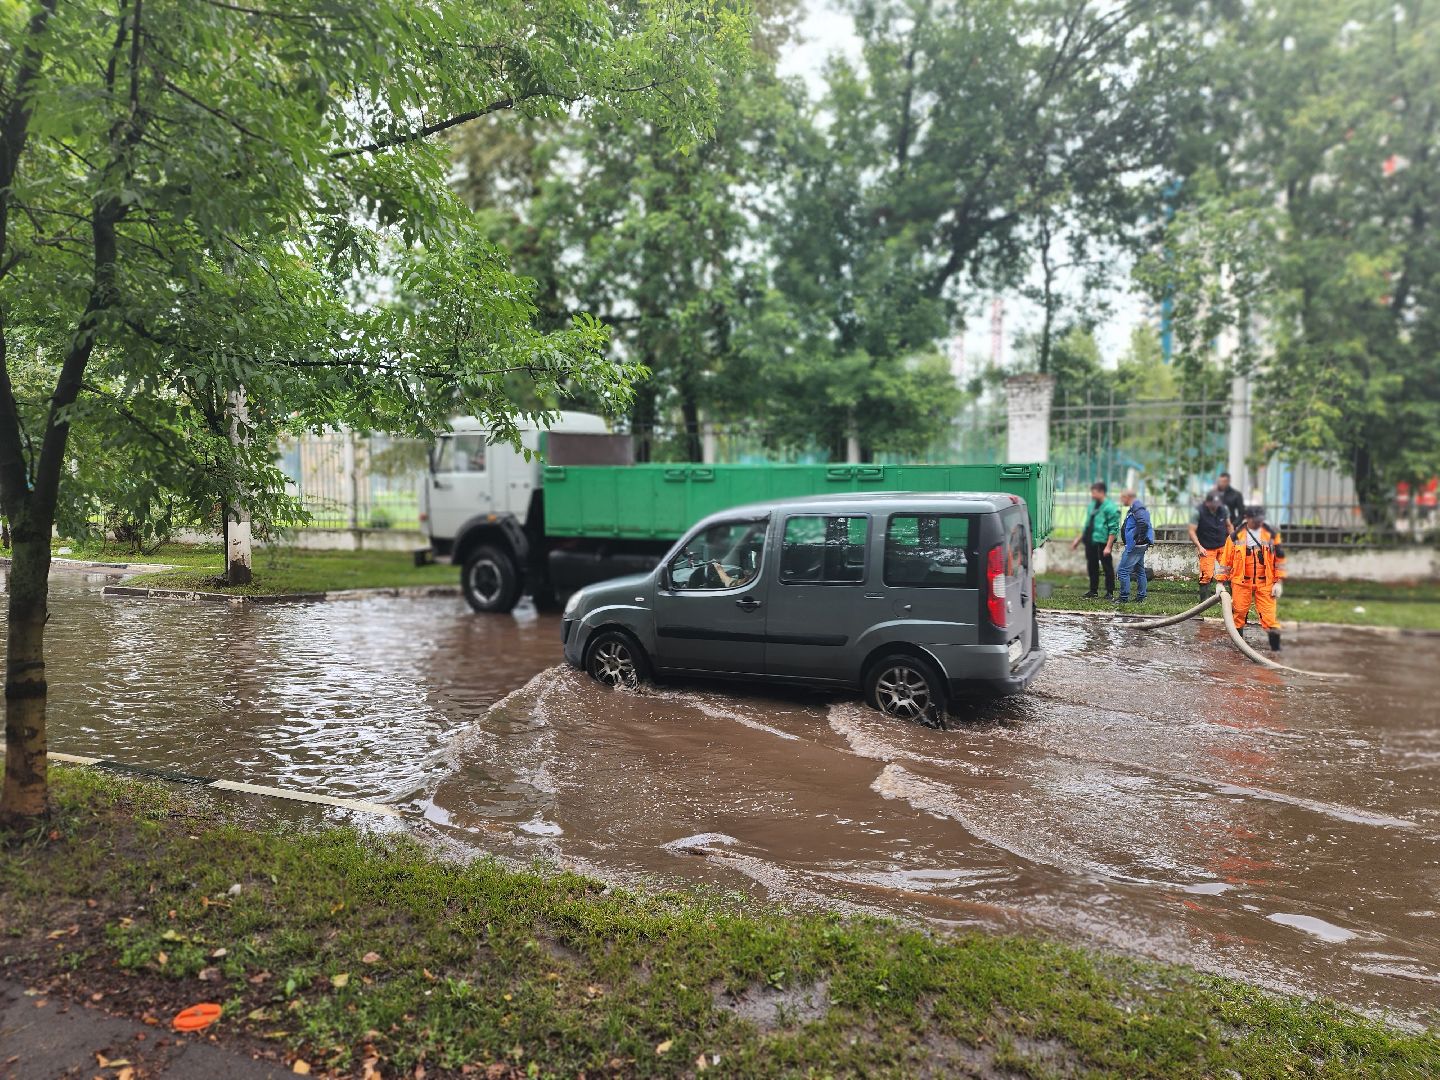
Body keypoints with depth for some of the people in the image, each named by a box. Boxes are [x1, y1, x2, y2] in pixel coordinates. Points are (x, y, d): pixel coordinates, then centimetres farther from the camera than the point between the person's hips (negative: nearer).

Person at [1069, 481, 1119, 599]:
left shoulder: (1110, 507, -11)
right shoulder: (1093, 504, 14)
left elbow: (1113, 529, -14)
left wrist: (1108, 546, -19)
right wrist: (1079, 539, 22)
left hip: (1102, 542, -8)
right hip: (1090, 541, 8)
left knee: (1107, 567, 0)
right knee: (1092, 567, 14)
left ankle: (1110, 592, 7)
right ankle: (1093, 591, 25)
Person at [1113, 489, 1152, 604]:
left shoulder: (1136, 507, -15)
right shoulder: (1136, 507, 18)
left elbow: (1143, 523, -29)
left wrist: (1139, 539, -23)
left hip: (1135, 546, -11)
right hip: (1140, 546, 11)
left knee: (1123, 571, -8)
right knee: (1140, 571, 14)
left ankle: (1124, 597, -6)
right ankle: (1141, 597, 20)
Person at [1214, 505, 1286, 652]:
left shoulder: (1272, 535, 3)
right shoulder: (1236, 536, 1)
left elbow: (1279, 559, 6)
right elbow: (1226, 559, 5)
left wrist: (1279, 582, 1)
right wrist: (1221, 581, 3)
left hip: (1265, 584, 0)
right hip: (1241, 583, 0)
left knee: (1269, 616, -5)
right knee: (1239, 613, 7)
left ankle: (1275, 647, 0)